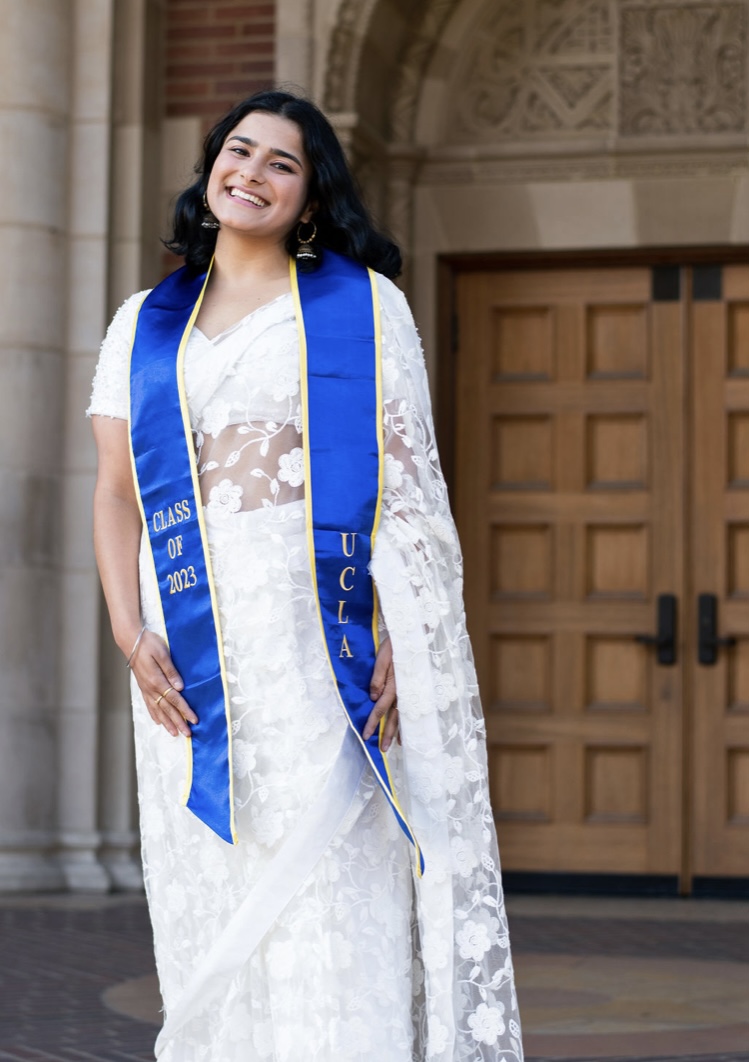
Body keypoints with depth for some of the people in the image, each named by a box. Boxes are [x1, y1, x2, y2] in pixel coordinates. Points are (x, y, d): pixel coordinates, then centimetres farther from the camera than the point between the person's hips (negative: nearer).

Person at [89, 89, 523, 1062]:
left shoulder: (363, 306, 8)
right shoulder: (144, 326, 17)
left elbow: (408, 487, 1)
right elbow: (117, 493, 11)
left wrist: (400, 636, -12)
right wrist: (130, 631, -5)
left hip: (321, 619, -3)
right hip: (191, 641, 4)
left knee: (329, 882, -9)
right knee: (213, 901, 3)